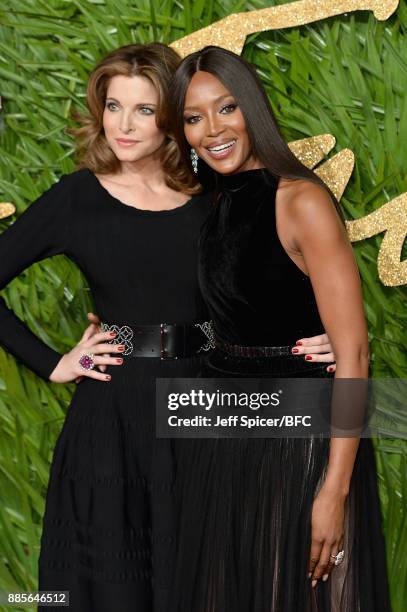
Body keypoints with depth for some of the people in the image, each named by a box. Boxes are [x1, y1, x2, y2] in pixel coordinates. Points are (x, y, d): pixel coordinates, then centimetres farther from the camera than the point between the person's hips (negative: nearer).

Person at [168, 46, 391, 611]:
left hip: (299, 443, -7)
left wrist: (335, 490, -23)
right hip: (219, 441, 7)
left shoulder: (302, 201, -14)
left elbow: (352, 353, -18)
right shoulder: (215, 208, 8)